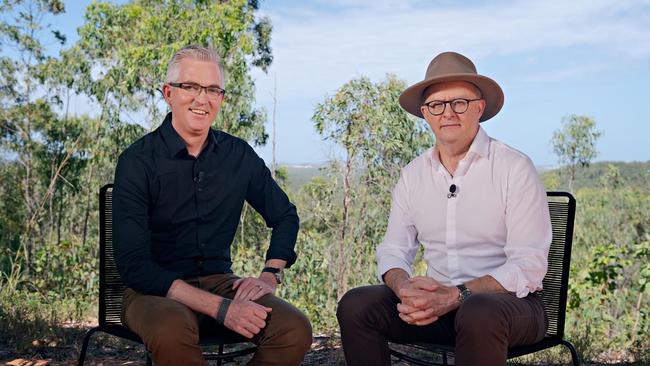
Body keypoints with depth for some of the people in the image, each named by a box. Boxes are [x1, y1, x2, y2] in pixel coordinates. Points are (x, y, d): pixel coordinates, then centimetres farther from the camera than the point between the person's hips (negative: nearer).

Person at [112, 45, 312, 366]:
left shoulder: (238, 155, 3)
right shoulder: (138, 161, -10)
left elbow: (285, 216, 17)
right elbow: (133, 265, -17)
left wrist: (270, 274, -2)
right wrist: (220, 308, -24)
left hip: (219, 282, 4)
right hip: (155, 291, -3)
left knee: (295, 330, -22)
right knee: (173, 330, -38)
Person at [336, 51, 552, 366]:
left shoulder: (515, 168, -7)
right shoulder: (413, 175, 8)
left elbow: (528, 266, -13)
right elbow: (393, 250, 7)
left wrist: (456, 296, -25)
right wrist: (404, 288, -17)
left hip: (509, 302, -4)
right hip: (436, 302, 5)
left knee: (479, 313, -38)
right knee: (355, 305, -17)